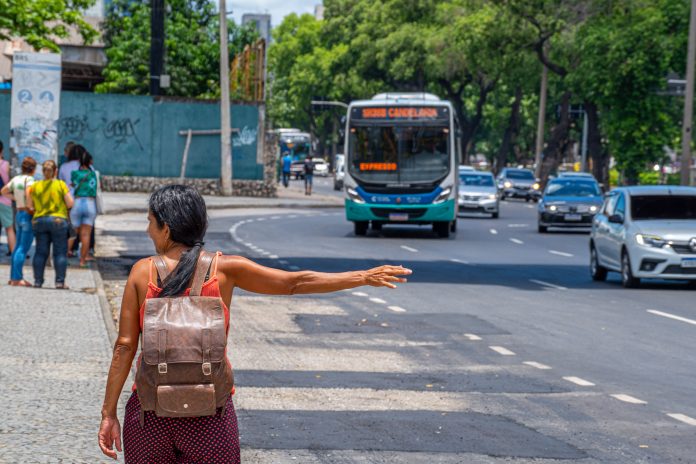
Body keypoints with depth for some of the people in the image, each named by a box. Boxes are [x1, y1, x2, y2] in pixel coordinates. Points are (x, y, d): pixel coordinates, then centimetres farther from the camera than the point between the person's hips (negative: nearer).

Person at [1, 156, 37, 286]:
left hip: (19, 215, 8)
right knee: (23, 248, -7)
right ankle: (17, 278, -9)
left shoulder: (16, 179, 9)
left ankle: (13, 277, 17)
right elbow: (29, 194, -29)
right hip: (28, 215, -8)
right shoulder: (29, 179, -13)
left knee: (18, 247, 14)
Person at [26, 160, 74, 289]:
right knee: (60, 252, 2)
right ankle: (60, 281, -2)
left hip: (39, 220, 3)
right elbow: (70, 204, -7)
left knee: (40, 252, 9)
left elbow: (29, 206, 3)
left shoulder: (35, 186, 2)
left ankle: (38, 280, 9)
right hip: (58, 220, -3)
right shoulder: (61, 184, -6)